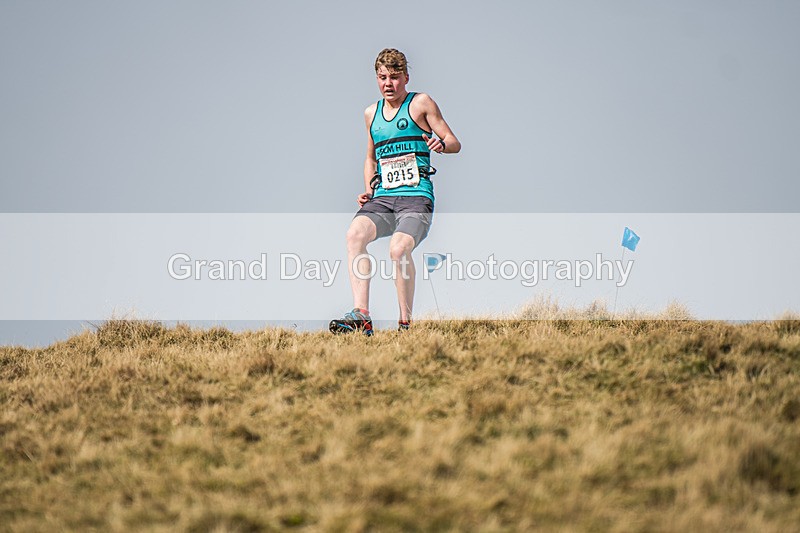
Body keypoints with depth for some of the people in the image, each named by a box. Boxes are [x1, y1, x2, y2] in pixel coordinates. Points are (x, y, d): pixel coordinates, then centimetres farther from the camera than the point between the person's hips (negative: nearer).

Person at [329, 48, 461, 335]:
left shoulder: (421, 103, 6)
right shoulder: (371, 113, 21)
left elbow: (455, 143, 3)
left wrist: (441, 144, -21)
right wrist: (368, 191, 16)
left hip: (416, 197, -5)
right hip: (382, 199, 5)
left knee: (399, 249, -32)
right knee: (355, 233, -27)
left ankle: (406, 323, -19)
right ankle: (361, 316, -34)